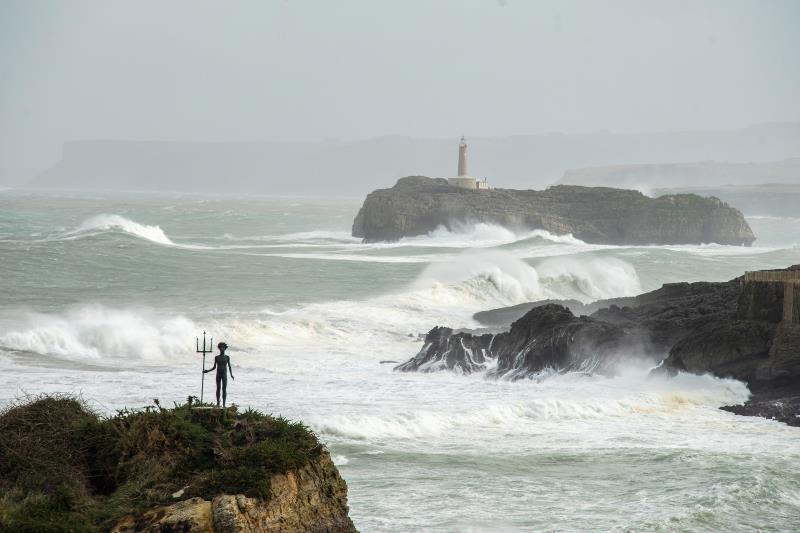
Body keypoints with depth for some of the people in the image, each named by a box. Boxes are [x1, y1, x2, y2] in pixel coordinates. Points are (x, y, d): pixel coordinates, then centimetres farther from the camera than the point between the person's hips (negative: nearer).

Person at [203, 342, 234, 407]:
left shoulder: (227, 357, 4)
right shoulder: (216, 357, 7)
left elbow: (229, 367, 4)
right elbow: (214, 367, 10)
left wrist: (231, 375, -9)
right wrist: (207, 371, -1)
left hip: (224, 375, -1)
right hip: (218, 375, 1)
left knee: (224, 389, -8)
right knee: (218, 389, 2)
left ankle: (224, 404, -8)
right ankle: (218, 403, 7)